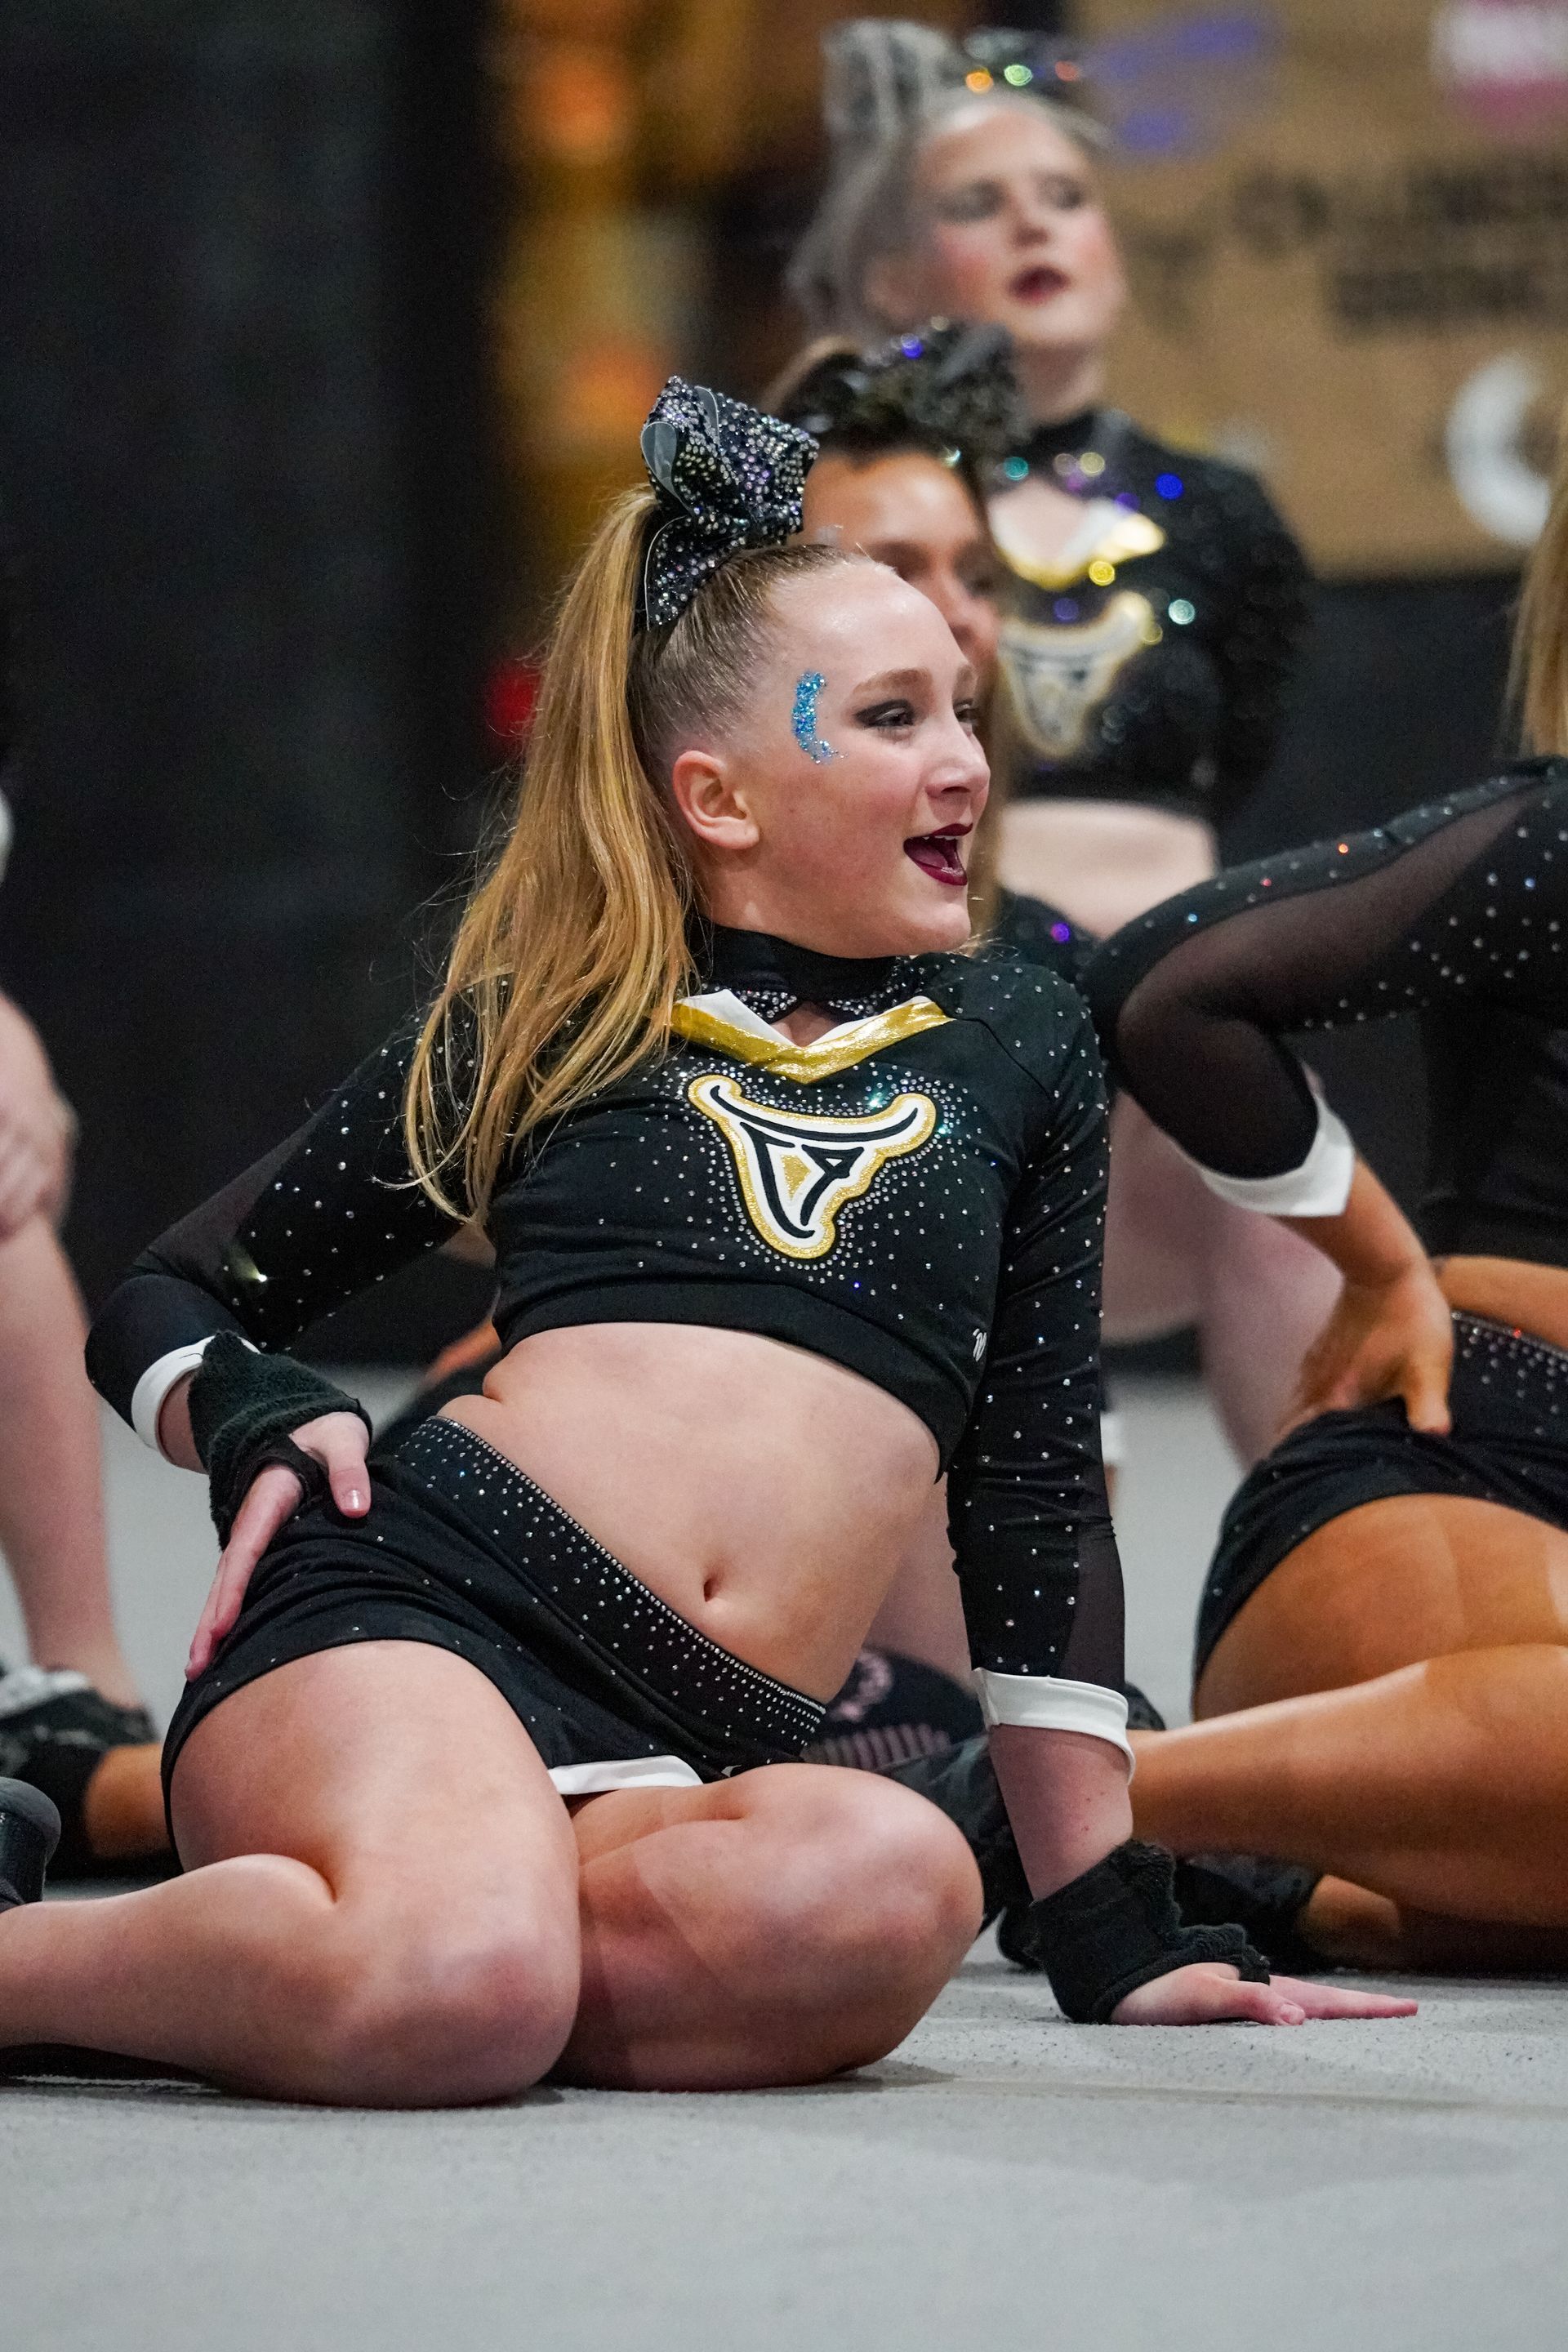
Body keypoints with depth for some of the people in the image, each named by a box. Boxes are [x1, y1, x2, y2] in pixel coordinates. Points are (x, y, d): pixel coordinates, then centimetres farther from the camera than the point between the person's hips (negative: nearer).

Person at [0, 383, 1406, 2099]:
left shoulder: (1017, 1052, 24)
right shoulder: (544, 1028, 17)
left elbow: (1039, 1502, 25)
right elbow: (164, 1300, 25)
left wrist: (1116, 1939, 21)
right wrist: (258, 1415, 1)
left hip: (684, 1759, 3)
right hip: (413, 1610, -3)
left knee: (900, 1894, -38)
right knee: (463, 1989, -41)